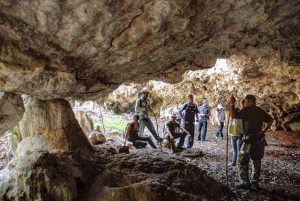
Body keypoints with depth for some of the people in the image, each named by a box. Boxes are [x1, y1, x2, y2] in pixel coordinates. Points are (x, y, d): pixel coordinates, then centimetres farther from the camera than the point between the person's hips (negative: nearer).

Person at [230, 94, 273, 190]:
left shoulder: (247, 110, -10)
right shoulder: (260, 110, 10)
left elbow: (234, 115, -17)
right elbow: (270, 120, 11)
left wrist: (232, 104, -10)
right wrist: (263, 131, 9)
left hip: (250, 139, -7)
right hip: (260, 139, 7)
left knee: (242, 161, 2)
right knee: (256, 161, 15)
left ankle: (245, 182, 4)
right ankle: (255, 182, 23)